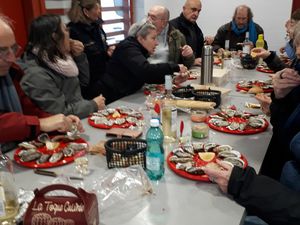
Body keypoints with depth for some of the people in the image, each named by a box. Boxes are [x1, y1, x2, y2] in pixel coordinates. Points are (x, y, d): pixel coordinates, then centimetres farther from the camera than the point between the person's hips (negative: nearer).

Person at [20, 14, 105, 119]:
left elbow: (84, 80, 15)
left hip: (80, 119, 8)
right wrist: (93, 105, -14)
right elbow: (59, 114, -24)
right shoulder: (37, 75, -23)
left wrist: (79, 56, -1)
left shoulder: (59, 57, 4)